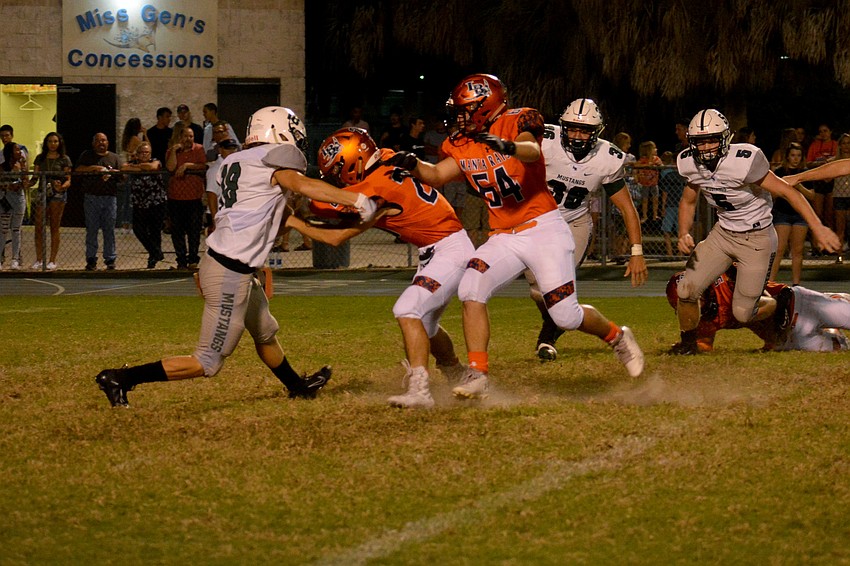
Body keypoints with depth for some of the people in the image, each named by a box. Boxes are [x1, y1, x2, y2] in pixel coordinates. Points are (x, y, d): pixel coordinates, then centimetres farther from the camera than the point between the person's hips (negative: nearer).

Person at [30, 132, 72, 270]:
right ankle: (39, 260, 4)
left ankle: (52, 260, 2)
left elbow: (68, 180, 1)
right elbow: (35, 176, 12)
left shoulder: (64, 159, 5)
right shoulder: (40, 158, 14)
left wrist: (62, 186, -20)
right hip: (42, 193, 3)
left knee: (54, 227, -1)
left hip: (58, 193, -3)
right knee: (39, 227, -2)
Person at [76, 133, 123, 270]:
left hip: (109, 198, 1)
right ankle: (91, 260, 3)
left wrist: (111, 172, -12)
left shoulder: (114, 158, 14)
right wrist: (94, 168, -13)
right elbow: (78, 170, -3)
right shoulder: (86, 156, 11)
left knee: (109, 230, 0)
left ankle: (110, 259, 4)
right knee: (91, 230, -1)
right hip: (91, 197, -1)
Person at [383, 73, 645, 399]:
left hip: (543, 228, -6)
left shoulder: (517, 122, -13)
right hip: (504, 237, 6)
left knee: (566, 316, -8)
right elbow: (437, 176, 11)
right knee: (471, 288, -19)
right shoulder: (463, 144, 8)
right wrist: (413, 165, -10)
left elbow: (532, 151, -33)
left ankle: (616, 337, 23)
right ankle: (477, 375, -18)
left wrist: (508, 147, -55)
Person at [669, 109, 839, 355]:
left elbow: (788, 192, -22)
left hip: (756, 239, -5)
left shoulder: (743, 162, -28)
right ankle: (688, 342, 19)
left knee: (743, 313, -4)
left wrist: (817, 228, -26)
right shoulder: (691, 164, -8)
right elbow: (688, 202, 11)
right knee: (687, 289, -7)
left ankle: (781, 308, 30)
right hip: (722, 233, 5)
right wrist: (684, 234, -7)